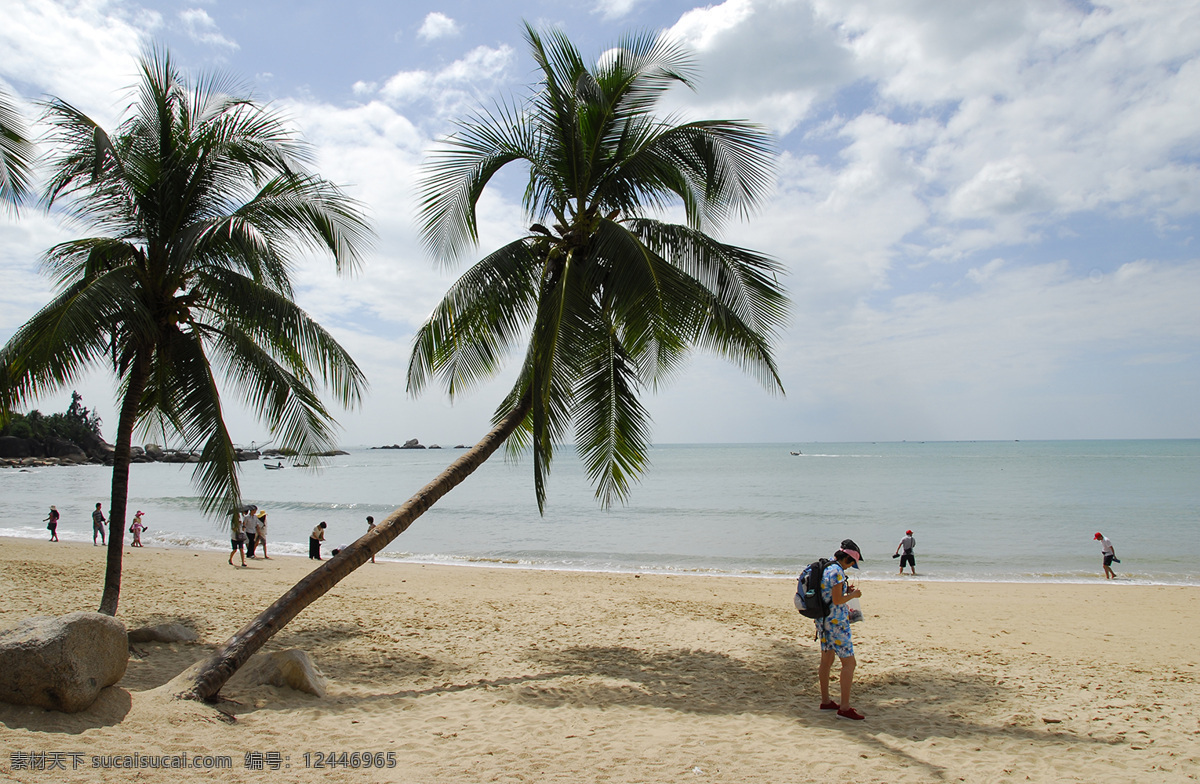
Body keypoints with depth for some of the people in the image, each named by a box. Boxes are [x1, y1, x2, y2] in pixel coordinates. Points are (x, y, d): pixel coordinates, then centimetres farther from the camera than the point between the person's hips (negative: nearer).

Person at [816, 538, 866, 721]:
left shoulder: (826, 568, 10)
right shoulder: (837, 571, -18)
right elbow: (837, 600, -21)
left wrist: (846, 591, 13)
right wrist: (852, 595, -5)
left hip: (822, 620, 10)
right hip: (836, 621, -10)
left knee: (826, 661, 16)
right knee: (849, 662, -3)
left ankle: (825, 701, 25)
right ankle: (844, 708, -2)